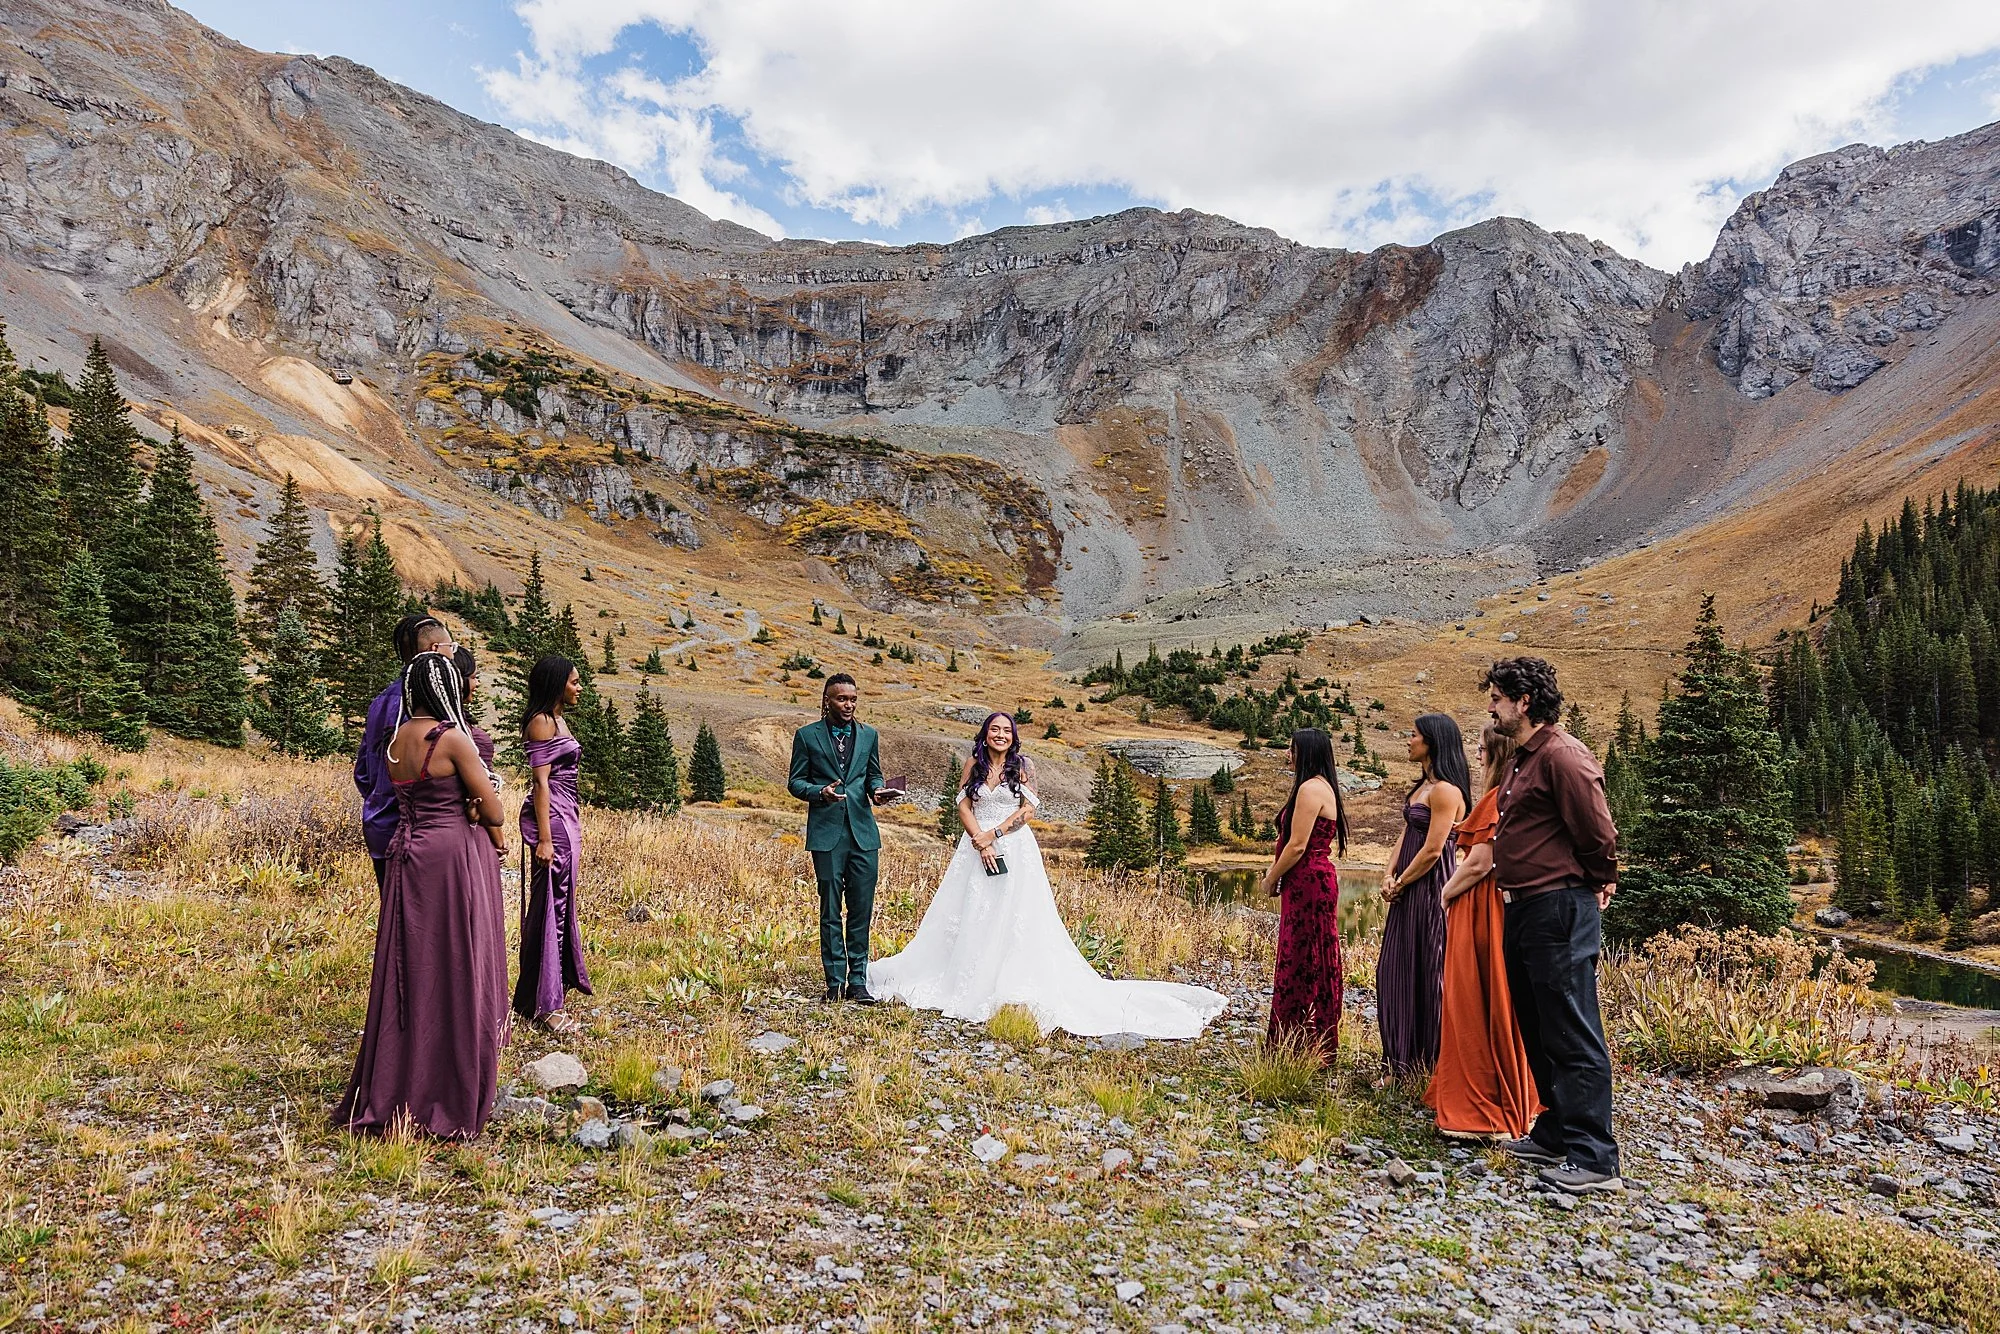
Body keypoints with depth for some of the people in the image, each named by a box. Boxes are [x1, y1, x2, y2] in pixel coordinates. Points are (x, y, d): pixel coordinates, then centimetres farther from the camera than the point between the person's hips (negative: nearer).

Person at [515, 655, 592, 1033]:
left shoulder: (557, 720, 16)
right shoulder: (542, 721, -13)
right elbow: (540, 782, -18)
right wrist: (544, 839, -21)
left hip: (565, 817, 10)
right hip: (551, 819, -10)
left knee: (559, 904, 15)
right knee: (550, 906, -6)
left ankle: (552, 988, 26)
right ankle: (542, 1005, 1)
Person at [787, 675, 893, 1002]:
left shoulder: (869, 735, 11)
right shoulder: (807, 736, 2)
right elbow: (795, 782, 3)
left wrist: (877, 791, -4)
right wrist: (819, 792, -16)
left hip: (863, 831, 3)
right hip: (826, 832, -2)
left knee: (862, 910, 2)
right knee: (831, 911, 3)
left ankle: (857, 981, 10)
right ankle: (835, 981, 12)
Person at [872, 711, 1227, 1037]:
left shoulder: (1022, 765, 2)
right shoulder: (972, 766, 7)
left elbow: (1027, 809, -4)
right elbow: (963, 808, 1)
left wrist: (995, 834, -13)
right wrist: (981, 842, -12)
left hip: (1014, 851, -2)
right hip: (976, 848, 2)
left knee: (1015, 919, -6)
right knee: (970, 917, 2)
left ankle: (1016, 990, -3)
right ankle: (967, 985, 10)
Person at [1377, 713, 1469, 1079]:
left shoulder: (1445, 790, -17)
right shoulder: (1423, 785, 13)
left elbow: (1432, 850, -20)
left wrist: (1399, 884, -10)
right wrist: (1389, 876, 0)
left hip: (1431, 887, -10)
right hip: (1409, 888, 10)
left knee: (1429, 971, 0)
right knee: (1397, 969, 14)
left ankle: (1435, 1059, 12)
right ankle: (1405, 1056, 24)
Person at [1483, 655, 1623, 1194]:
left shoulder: (1562, 755, -16)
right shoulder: (1521, 759, 16)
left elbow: (1599, 834, -16)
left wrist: (1597, 884, -1)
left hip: (1559, 908, -11)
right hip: (1523, 908, 11)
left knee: (1572, 1036, -6)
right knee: (1537, 1029, 18)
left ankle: (1593, 1160, 1)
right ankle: (1554, 1135, 30)